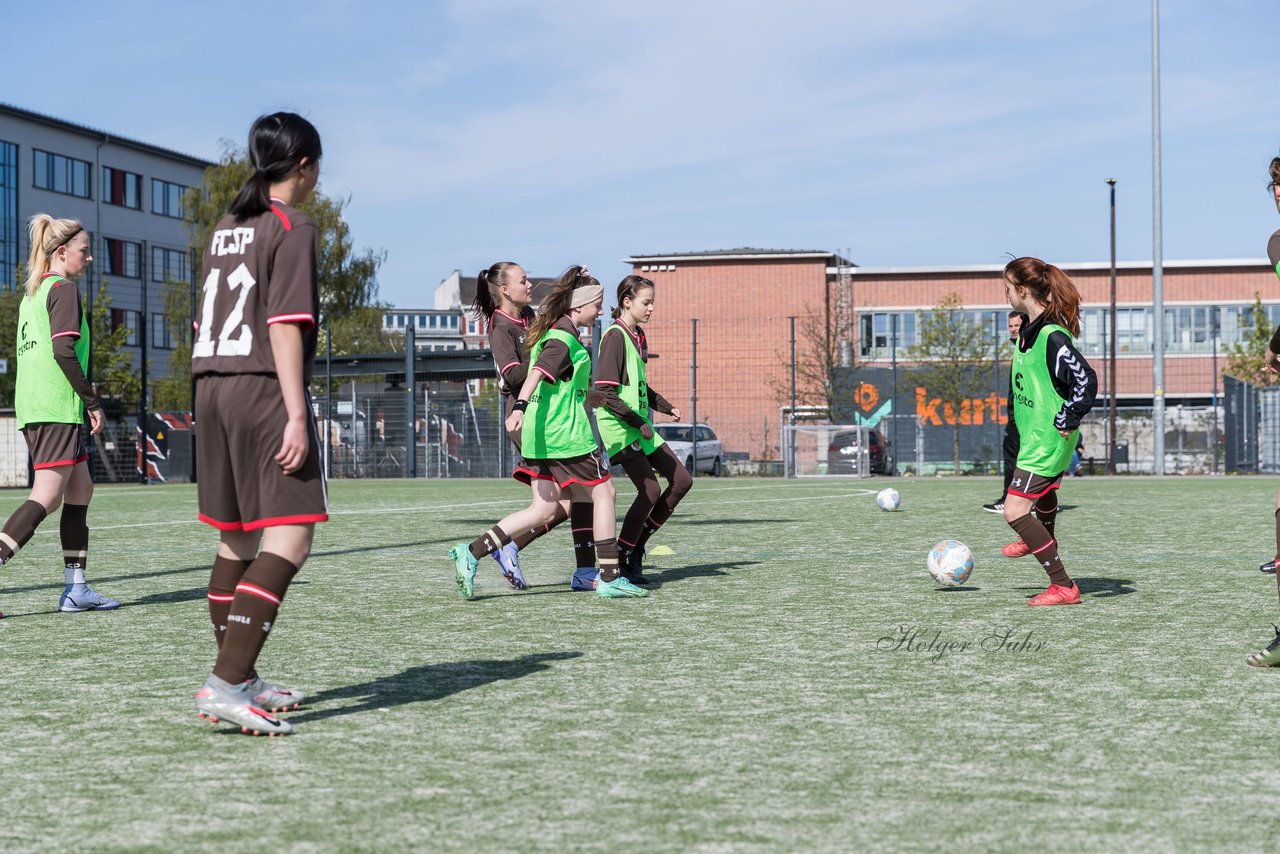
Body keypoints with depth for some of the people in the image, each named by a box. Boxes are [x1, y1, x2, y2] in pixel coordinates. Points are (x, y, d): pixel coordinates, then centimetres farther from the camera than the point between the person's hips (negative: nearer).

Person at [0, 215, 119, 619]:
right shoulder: (64, 289, -6)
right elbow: (63, 350, -17)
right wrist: (92, 400, -13)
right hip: (57, 408, -10)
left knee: (81, 489, 12)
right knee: (47, 497, -13)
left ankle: (75, 588, 10)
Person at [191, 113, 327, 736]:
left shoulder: (226, 229, 18)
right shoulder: (293, 228, -6)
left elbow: (205, 323, 18)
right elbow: (285, 325, -15)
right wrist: (296, 414, -17)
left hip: (212, 387, 9)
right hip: (264, 388, -9)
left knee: (236, 541, 15)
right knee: (287, 540, -11)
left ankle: (241, 680, 22)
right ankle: (225, 684, -22)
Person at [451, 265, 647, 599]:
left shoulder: (550, 332, 17)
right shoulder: (564, 340, -13)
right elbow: (536, 374, -29)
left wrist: (589, 398, 43)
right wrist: (519, 407, -42)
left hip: (540, 434, 9)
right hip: (566, 434, -9)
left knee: (543, 510, 6)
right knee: (603, 493, 4)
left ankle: (471, 553, -3)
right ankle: (610, 579, 6)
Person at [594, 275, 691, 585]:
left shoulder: (638, 336, 15)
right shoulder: (615, 336, -13)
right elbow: (605, 393, -19)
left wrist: (666, 407, 15)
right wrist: (638, 422, -20)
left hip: (641, 425, 10)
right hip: (619, 427, -10)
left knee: (682, 480, 7)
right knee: (650, 490, -15)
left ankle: (637, 546, 12)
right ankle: (621, 560, -3)